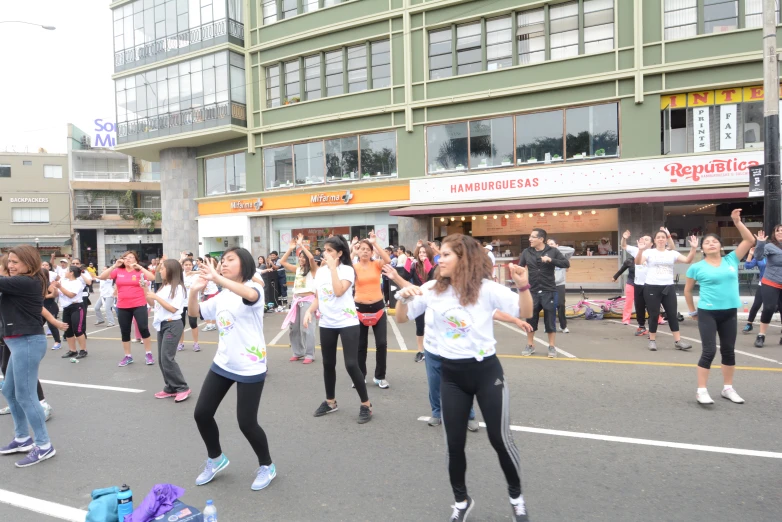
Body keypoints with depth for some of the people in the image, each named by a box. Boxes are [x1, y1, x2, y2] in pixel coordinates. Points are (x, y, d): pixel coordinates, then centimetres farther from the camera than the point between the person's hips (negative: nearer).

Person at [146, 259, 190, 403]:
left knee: (167, 359, -11)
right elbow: (153, 304, 16)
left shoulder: (178, 288, -13)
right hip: (162, 325, 9)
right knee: (161, 359, 10)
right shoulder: (163, 287, 12)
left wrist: (156, 296, -19)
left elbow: (173, 309, -20)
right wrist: (146, 290, 3)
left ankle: (182, 388, -2)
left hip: (172, 325, -9)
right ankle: (170, 388, 19)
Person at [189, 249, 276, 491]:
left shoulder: (254, 288, -13)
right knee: (201, 413, 8)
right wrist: (194, 290, -10)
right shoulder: (221, 297, 10)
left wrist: (217, 278, -44)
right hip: (222, 364, 7)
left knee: (246, 422, -3)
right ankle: (215, 459, 35)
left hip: (250, 368, -7)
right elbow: (193, 313, 8)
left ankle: (267, 466, 23)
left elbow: (249, 295, -37)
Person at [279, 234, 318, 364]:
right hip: (296, 299, 7)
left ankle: (309, 354, 4)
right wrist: (290, 249, 6)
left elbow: (311, 258, -23)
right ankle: (298, 352, 22)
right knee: (294, 327, 10)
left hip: (307, 299, -7)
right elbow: (282, 262, 13)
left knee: (306, 327, -5)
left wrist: (301, 245, -16)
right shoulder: (297, 269, 13)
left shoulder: (313, 269, -4)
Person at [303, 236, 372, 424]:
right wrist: (309, 311, -4)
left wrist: (333, 267, -20)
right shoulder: (320, 271, 8)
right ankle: (330, 401, 32)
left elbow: (339, 291, -25)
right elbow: (317, 298, 14)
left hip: (347, 322, -6)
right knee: (328, 364, 14)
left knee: (351, 364, -9)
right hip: (326, 324, 6)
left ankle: (366, 404, 7)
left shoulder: (347, 269, -9)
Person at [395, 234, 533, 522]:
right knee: (454, 444, 9)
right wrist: (403, 297, -15)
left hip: (486, 370, -3)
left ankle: (516, 497, 34)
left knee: (500, 438, 6)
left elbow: (526, 312, -12)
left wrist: (523, 286, -30)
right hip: (451, 375, 3)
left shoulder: (486, 288, -10)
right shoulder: (432, 289, -1)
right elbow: (401, 318, 5)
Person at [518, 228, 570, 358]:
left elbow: (566, 264, -8)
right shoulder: (526, 252, 3)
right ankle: (530, 345, 23)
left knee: (550, 319, 4)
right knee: (530, 319, 8)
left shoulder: (552, 251, -3)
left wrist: (551, 260, -21)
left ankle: (552, 347, 17)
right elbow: (520, 269, 8)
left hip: (549, 291, -2)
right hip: (532, 292, 2)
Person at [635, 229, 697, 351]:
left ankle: (678, 341, 10)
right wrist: (640, 250, -34)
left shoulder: (672, 253, 8)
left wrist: (693, 248, -18)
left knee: (673, 314, 4)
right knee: (654, 315, 2)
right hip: (652, 287, -3)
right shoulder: (649, 252, -1)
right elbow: (638, 262, -17)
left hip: (668, 288, 3)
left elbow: (687, 260, -4)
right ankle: (652, 340, 13)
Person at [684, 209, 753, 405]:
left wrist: (737, 222, -5)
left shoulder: (731, 260, 5)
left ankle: (728, 388, 26)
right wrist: (692, 310, 9)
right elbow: (687, 290, 7)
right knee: (709, 351, -7)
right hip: (707, 313, -4)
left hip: (729, 312, 4)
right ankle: (701, 390, 1)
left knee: (729, 350, 13)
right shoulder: (697, 267, -3)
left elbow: (750, 240, 2)